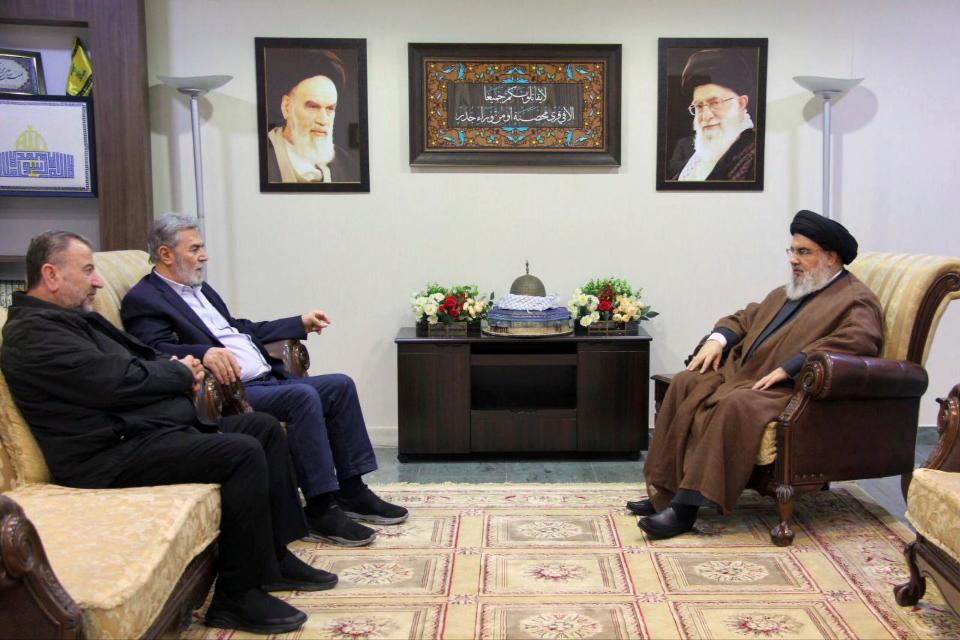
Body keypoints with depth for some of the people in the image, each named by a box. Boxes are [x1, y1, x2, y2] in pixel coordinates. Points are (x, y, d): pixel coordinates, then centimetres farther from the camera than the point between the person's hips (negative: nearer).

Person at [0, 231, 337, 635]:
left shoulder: (72, 318, 20)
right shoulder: (33, 334, -13)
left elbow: (136, 360, 25)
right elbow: (120, 381, -20)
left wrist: (175, 369, 2)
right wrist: (180, 373, -3)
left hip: (147, 428, 11)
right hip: (114, 454, -11)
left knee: (264, 427, 7)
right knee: (243, 452, -25)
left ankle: (274, 557, 10)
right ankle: (237, 596, -15)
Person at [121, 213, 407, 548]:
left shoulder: (200, 289, 23)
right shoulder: (143, 299, -4)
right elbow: (159, 351, -20)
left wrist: (301, 323, 26)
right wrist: (204, 353, -38)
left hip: (266, 379, 10)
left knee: (340, 385, 0)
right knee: (303, 396, -29)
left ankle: (352, 492, 3)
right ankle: (321, 509, -22)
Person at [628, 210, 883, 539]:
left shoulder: (856, 300, -1)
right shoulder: (786, 292, 26)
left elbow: (859, 339, -21)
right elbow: (745, 317, 33)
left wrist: (789, 367, -26)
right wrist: (717, 339, 9)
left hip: (789, 390, -9)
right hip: (739, 374, 9)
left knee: (736, 405, -35)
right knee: (685, 384, -11)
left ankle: (687, 505, -33)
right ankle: (665, 490, -13)